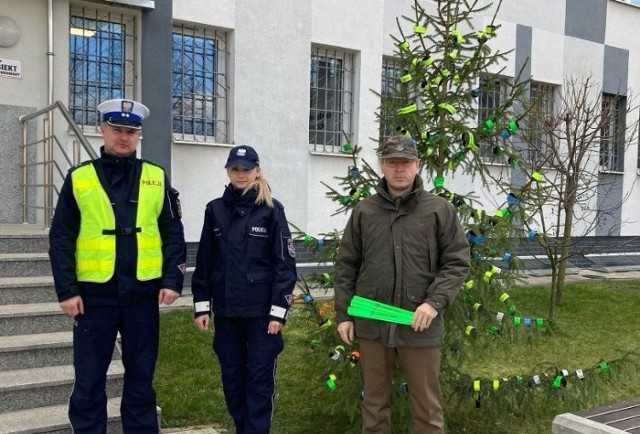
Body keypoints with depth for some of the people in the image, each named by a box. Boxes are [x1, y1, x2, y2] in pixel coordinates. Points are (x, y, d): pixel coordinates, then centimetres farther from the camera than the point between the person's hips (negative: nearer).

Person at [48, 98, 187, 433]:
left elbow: (173, 234, 3)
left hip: (143, 294, 1)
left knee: (141, 376, 13)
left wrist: (172, 280, -6)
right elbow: (61, 239, 0)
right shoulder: (79, 178, 2)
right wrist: (66, 290, -7)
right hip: (94, 295, -1)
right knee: (89, 379, 9)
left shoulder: (156, 178, 5)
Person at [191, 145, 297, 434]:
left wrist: (278, 310, -11)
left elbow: (285, 264, -6)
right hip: (225, 309, 4)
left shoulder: (272, 210, -4)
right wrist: (201, 305, 5)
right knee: (232, 377, 12)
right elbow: (204, 261, 9)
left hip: (261, 310, -3)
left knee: (260, 378, 2)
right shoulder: (215, 210, 6)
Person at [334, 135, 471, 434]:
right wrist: (343, 314, 3)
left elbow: (457, 262, -1)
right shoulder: (363, 211, 6)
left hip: (420, 326, -2)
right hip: (371, 324, 2)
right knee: (374, 403, 15)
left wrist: (435, 301, -15)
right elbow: (346, 266, 8)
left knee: (427, 407, 9)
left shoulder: (440, 210, 1)